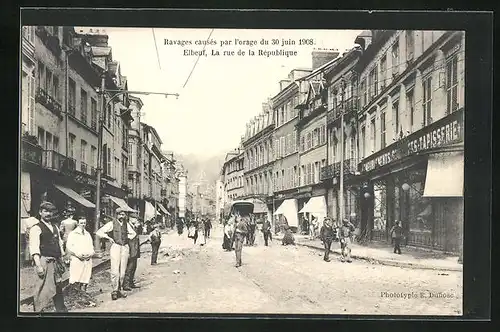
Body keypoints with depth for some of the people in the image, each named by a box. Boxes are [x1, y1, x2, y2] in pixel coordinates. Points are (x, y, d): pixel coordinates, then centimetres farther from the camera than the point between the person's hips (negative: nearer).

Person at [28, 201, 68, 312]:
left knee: (58, 287, 15)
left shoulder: (55, 227, 17)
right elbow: (34, 248, -15)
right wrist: (38, 265, -24)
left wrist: (62, 261, 18)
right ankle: (38, 310, 1)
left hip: (56, 262, 7)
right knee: (44, 289, -8)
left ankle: (61, 309, 26)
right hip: (44, 261, -7)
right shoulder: (36, 228, -7)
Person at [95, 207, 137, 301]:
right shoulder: (112, 224, -1)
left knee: (122, 271, 5)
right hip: (115, 246, -4)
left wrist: (127, 237, 11)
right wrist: (109, 238, -6)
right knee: (115, 271, -9)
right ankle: (114, 290, -1)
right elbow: (99, 232, -4)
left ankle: (120, 289, 15)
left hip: (125, 247, 4)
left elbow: (133, 233, 28)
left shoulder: (126, 224, 11)